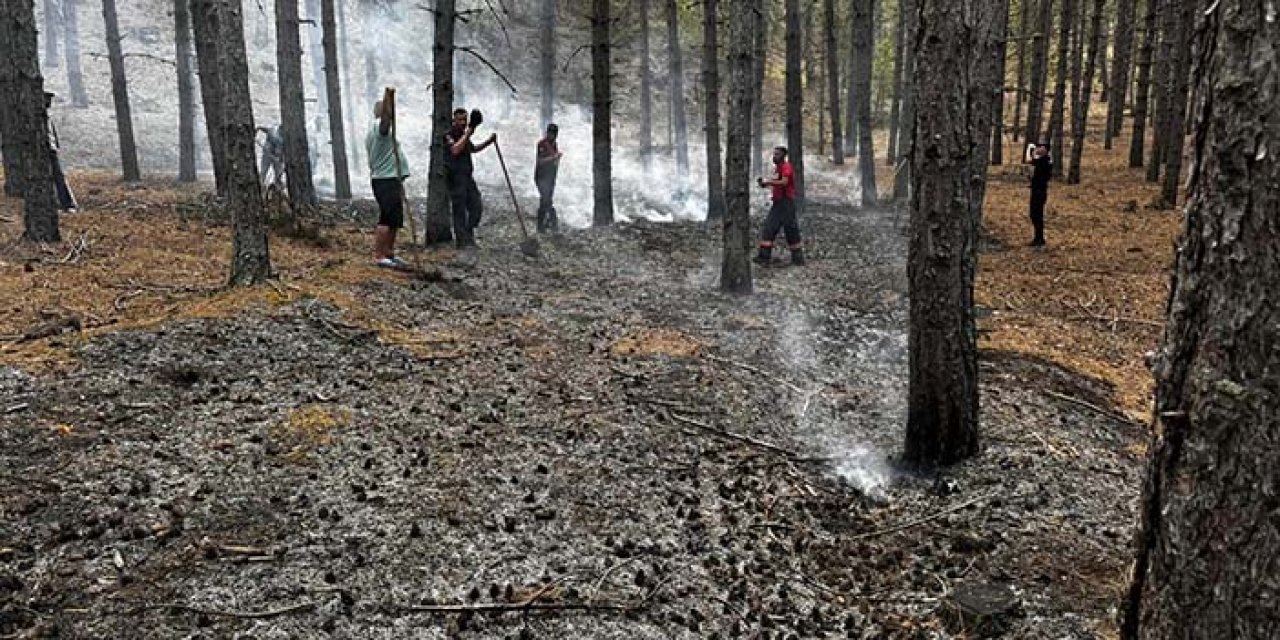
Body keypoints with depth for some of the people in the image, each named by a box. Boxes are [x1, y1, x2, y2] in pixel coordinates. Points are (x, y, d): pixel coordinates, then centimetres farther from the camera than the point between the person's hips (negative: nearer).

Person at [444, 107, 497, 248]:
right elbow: (455, 150, -28)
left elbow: (473, 149, 35)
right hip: (455, 178, -8)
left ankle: (468, 235, 20)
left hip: (467, 177, 8)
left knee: (477, 207, 7)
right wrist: (468, 133, -27)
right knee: (460, 211, -4)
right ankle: (462, 242, 1)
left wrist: (488, 142, 23)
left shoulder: (464, 135, 16)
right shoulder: (449, 135, -8)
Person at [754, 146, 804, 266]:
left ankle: (798, 257, 4)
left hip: (787, 202, -9)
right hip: (777, 202, 9)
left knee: (791, 228, -4)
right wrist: (765, 184, 3)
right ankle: (764, 256, 4)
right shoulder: (777, 168, 17)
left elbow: (784, 182, -26)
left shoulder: (786, 167, -11)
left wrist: (768, 182, -21)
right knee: (769, 228, 3)